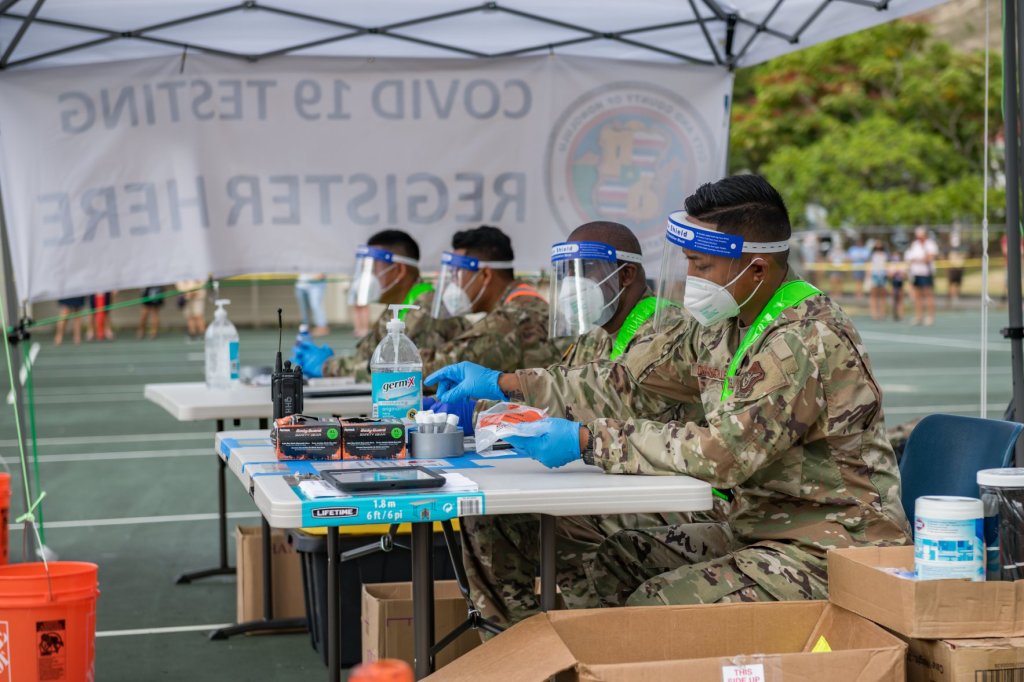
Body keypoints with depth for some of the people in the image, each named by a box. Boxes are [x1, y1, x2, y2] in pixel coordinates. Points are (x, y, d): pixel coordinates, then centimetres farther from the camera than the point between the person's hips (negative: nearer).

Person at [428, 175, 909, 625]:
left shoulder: (808, 339, -22)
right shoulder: (720, 322, 6)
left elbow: (725, 452, -29)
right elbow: (630, 384, 12)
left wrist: (586, 440, -25)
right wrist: (504, 384, 6)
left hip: (829, 549, -9)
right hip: (754, 529, 9)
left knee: (656, 606, -22)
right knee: (578, 560, 0)